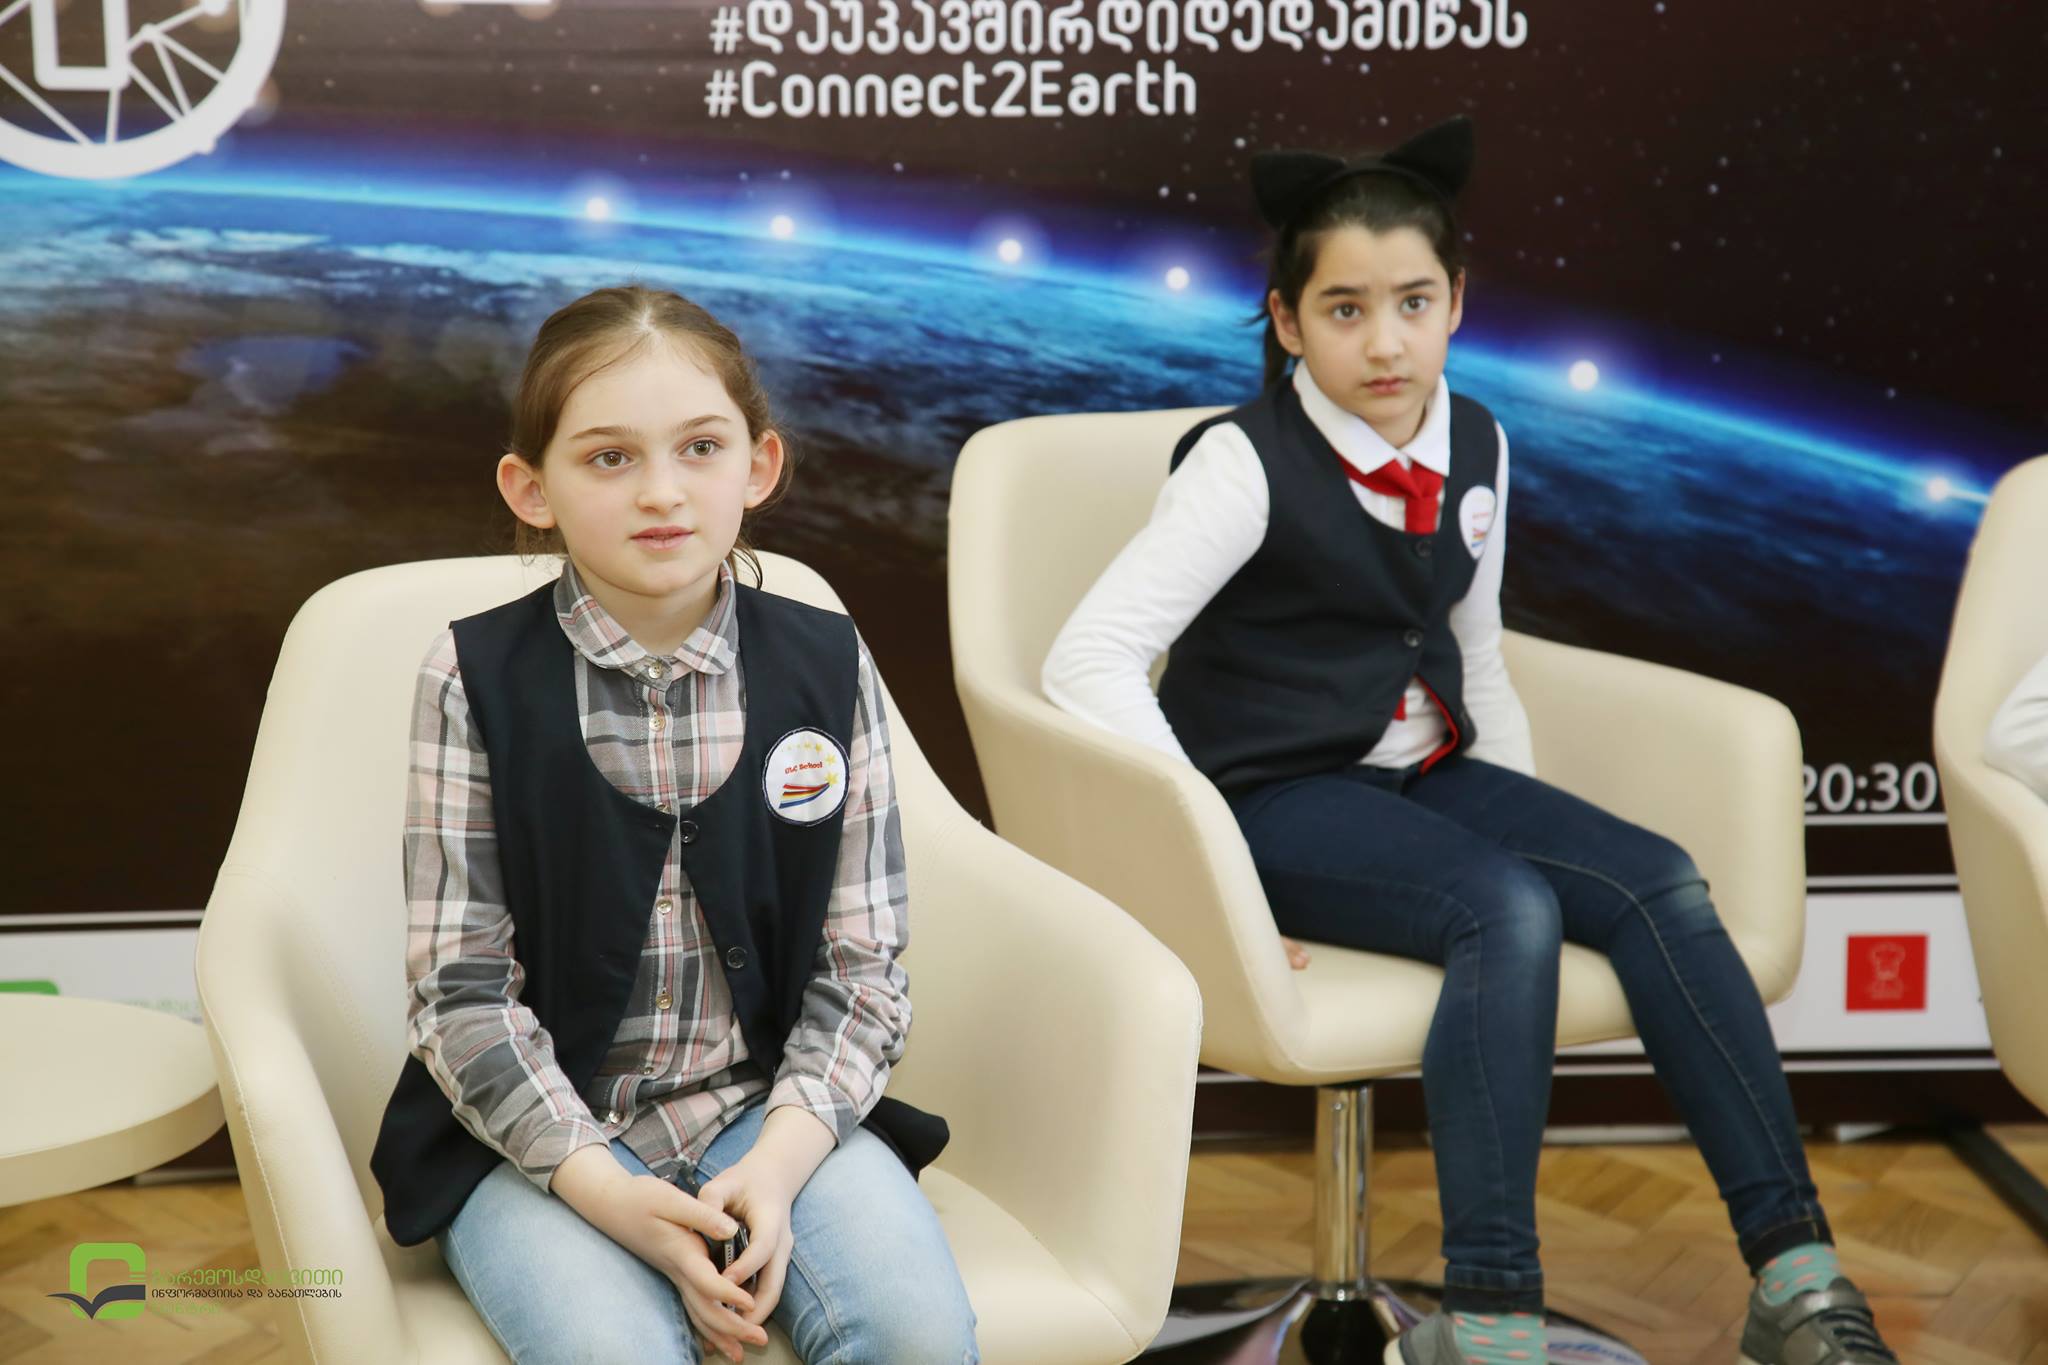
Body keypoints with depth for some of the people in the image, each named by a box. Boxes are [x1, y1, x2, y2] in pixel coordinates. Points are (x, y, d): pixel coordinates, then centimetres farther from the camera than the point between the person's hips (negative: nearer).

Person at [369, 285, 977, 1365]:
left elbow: (861, 963, 1)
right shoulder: (475, 678, -6)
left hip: (777, 1109, 2)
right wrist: (612, 1195, -18)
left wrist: (777, 1166, -14)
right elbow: (461, 989, -7)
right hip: (538, 1131, -1)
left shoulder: (827, 667, 0)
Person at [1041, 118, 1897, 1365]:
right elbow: (1089, 661, -21)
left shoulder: (1476, 447, 6)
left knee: (1661, 888, -15)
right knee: (1506, 915, -31)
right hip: (1281, 796, -6)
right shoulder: (1248, 464, -13)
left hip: (1428, 776, 6)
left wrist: (1531, 819, 7)